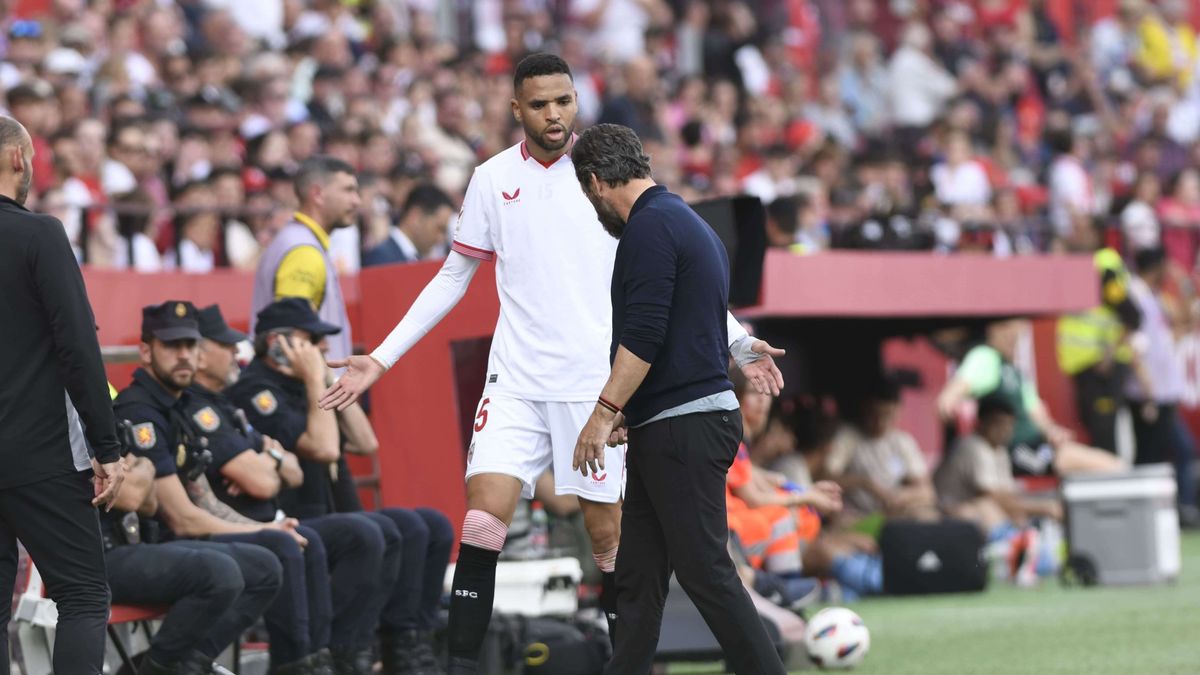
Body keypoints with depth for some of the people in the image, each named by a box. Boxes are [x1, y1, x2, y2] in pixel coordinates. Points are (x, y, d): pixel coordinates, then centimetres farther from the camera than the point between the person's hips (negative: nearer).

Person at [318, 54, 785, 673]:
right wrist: (381, 359, 9)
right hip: (516, 382, 1)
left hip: (596, 382, -1)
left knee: (606, 529, 1)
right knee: (482, 522, -13)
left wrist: (737, 342, -1)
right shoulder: (492, 180, 5)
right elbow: (452, 278, 13)